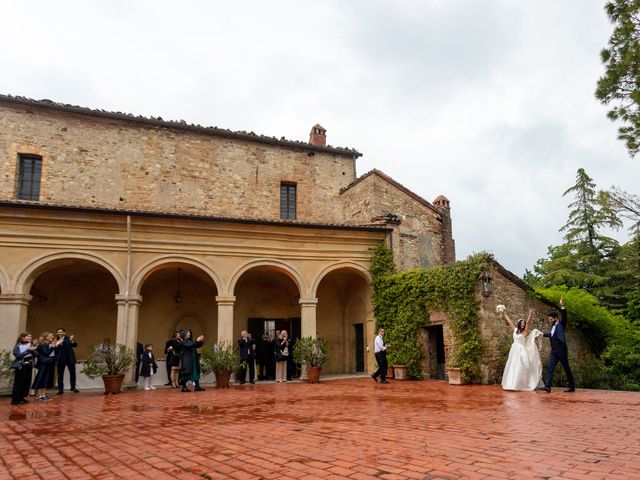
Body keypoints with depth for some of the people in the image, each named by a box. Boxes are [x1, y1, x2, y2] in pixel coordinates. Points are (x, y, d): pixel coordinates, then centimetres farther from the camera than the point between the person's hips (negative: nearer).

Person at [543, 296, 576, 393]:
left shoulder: (561, 324, -5)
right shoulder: (553, 326, 15)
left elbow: (564, 316, -23)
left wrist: (562, 306, -34)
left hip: (561, 351, -7)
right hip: (554, 351, 7)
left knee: (567, 368, 4)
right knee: (549, 368, -4)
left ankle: (572, 386, 17)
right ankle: (547, 386, -10)